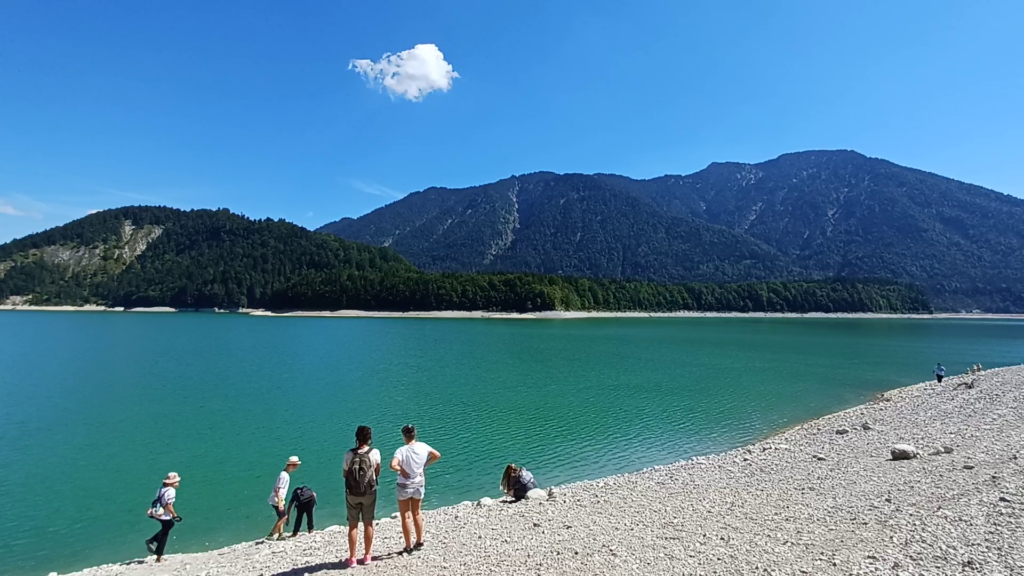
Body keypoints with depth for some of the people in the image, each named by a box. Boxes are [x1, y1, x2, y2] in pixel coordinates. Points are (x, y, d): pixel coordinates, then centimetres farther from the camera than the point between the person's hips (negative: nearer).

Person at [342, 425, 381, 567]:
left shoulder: (349, 454, -10)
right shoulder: (375, 453, -12)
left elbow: (345, 474, 0)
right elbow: (377, 472, -2)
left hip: (352, 493, 0)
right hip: (369, 492, 0)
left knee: (353, 525, 10)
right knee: (368, 523, 13)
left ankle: (352, 558, 15)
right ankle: (367, 555, 22)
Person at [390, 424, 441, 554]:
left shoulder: (402, 450, -22)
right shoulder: (423, 446, -9)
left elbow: (393, 465, -37)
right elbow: (437, 455, 0)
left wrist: (401, 469, -19)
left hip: (405, 486, -4)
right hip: (419, 485, 4)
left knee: (406, 516, 9)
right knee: (417, 513, 23)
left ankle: (409, 547, 15)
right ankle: (419, 541, 32)